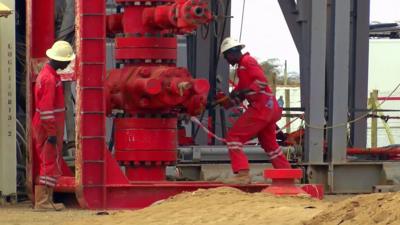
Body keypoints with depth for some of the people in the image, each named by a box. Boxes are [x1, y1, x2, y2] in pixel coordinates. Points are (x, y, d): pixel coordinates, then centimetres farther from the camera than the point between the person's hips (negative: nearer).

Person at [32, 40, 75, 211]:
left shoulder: (48, 74, 14)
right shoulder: (49, 78, -18)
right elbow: (46, 108, -22)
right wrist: (52, 133, -21)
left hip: (49, 128, 10)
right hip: (49, 128, -10)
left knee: (50, 164, 14)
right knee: (50, 164, -7)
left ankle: (47, 200, 17)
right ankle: (42, 202, -8)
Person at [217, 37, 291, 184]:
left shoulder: (247, 61, -5)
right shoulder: (242, 67, 25)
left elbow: (262, 80, -19)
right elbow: (239, 93, 27)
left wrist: (244, 92, -22)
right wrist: (222, 102, 16)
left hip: (260, 108, -10)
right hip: (270, 108, 10)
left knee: (233, 137, -10)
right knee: (270, 145, 21)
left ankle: (242, 174, -19)